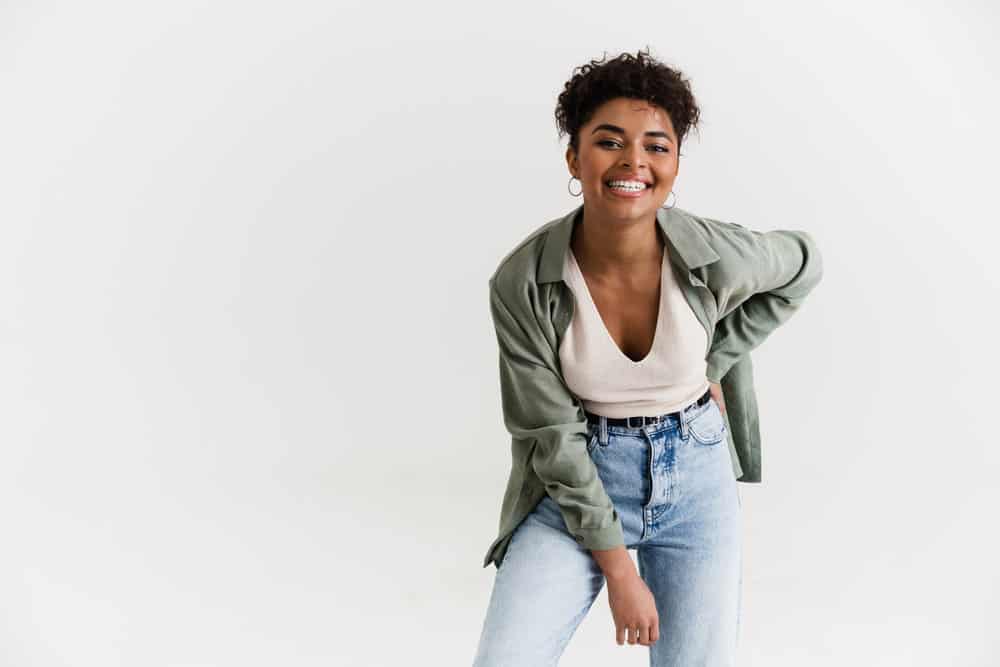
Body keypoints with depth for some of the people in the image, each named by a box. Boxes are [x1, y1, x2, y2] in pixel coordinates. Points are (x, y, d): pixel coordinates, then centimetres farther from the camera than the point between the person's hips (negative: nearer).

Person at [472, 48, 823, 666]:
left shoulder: (716, 255, -18)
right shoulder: (521, 282, -20)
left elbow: (803, 265, 5)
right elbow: (552, 436, -14)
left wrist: (714, 363, 0)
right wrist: (618, 571, -12)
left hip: (695, 475, 1)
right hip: (579, 483, -1)